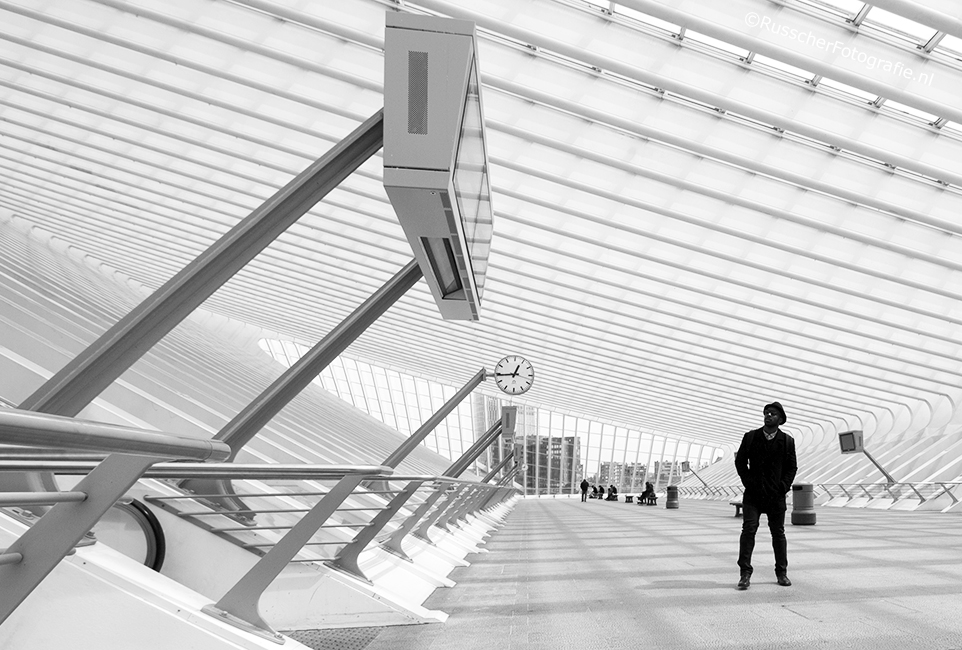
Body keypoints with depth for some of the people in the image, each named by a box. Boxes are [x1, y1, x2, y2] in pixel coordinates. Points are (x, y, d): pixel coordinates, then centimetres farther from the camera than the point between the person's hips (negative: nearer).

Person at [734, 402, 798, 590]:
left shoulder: (787, 441, 3)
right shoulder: (750, 437, 2)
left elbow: (792, 467, 7)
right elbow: (740, 461, 6)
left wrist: (783, 486, -5)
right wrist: (748, 482, -4)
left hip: (776, 495, 1)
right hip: (753, 494, -1)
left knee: (778, 532, 10)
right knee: (749, 529, -11)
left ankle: (781, 572, 24)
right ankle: (745, 573, -8)